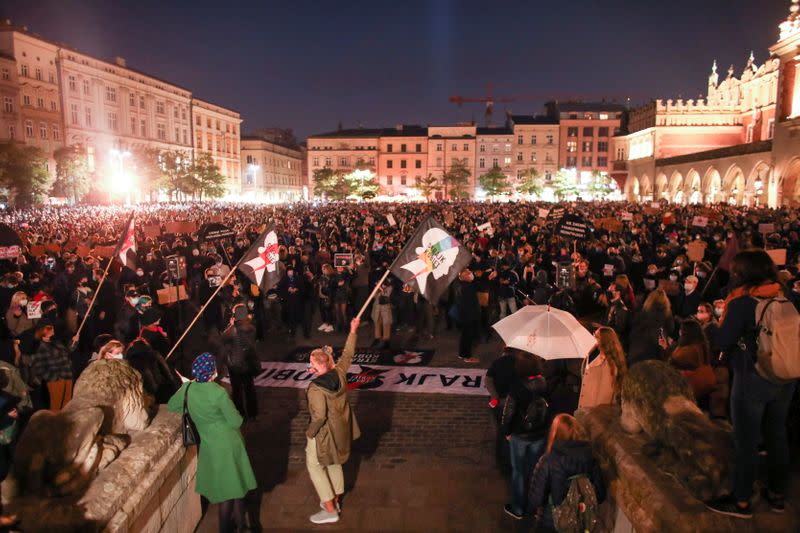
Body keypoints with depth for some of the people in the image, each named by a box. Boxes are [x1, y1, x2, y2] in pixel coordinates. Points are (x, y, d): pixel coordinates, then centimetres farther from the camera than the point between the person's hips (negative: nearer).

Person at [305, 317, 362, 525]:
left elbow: (319, 416, -32)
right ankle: (335, 500, 40)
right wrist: (353, 331, 11)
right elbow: (347, 354, 3)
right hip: (340, 428, 8)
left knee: (315, 466, 11)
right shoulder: (339, 373, -12)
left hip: (324, 431, -8)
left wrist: (310, 432, -14)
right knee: (334, 463, 25)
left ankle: (330, 511, 14)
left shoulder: (316, 388, -31)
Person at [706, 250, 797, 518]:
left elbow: (722, 342, -15)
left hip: (752, 379, -6)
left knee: (745, 441, 4)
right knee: (777, 435, 18)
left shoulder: (741, 303, -17)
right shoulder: (785, 297, 0)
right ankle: (777, 494, 33)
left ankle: (742, 502, 16)